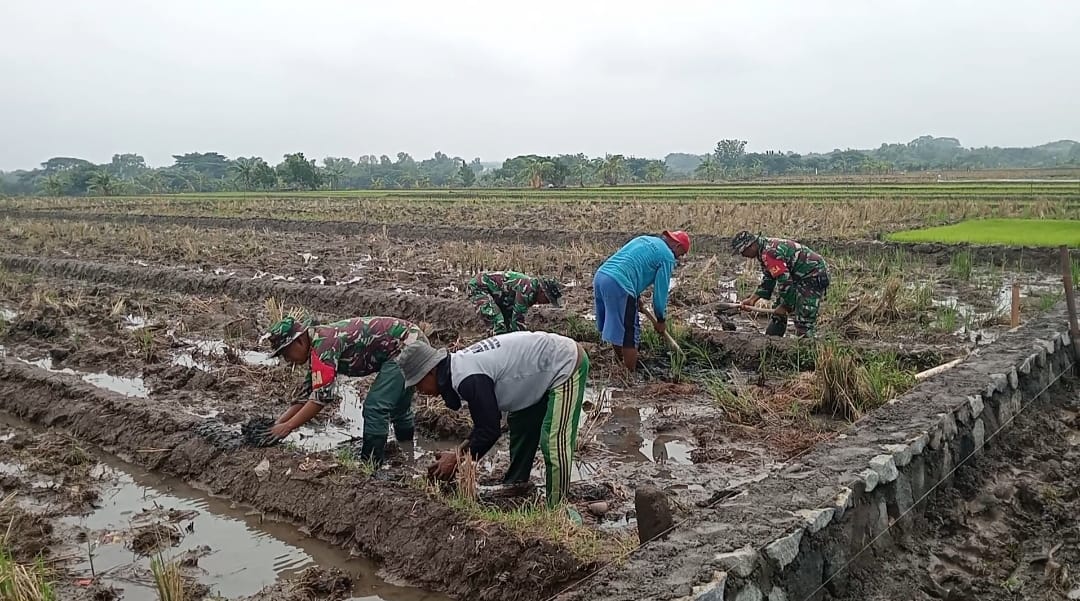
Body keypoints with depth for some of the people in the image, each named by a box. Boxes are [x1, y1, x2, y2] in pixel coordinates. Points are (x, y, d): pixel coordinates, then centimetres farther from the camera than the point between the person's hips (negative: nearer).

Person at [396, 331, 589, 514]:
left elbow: (489, 431, -22)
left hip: (566, 365, -11)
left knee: (554, 443, -16)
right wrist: (461, 450, 5)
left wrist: (457, 460, -9)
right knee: (520, 429, 19)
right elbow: (486, 419, 13)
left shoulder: (469, 379, -28)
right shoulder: (461, 364, 4)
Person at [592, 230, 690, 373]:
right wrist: (661, 320, 15)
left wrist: (636, 296, 32)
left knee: (616, 329, 23)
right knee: (630, 335, 1)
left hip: (600, 276, 9)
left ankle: (621, 365, 37)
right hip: (618, 285, -9)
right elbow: (661, 290, 4)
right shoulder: (667, 256, 2)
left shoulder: (645, 239, 26)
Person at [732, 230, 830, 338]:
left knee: (804, 321, -14)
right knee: (778, 310, 17)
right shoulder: (765, 251, 8)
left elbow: (785, 281, -26)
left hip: (814, 277, -11)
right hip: (799, 277, 11)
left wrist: (785, 306, -17)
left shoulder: (769, 252, -25)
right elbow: (768, 280, 14)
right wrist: (752, 299, 7)